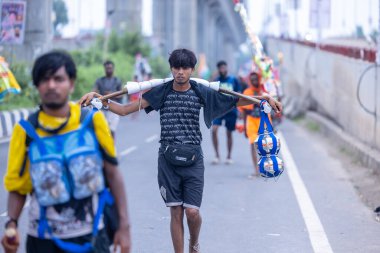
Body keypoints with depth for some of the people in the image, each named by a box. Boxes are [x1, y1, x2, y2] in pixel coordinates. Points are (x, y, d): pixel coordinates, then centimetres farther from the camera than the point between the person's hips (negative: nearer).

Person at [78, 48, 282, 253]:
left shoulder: (201, 92, 0)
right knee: (176, 212, 3)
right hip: (168, 159, 1)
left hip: (193, 159, 0)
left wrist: (264, 98, -7)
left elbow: (236, 101, 5)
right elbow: (124, 110, 0)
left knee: (192, 211, -7)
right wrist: (98, 99, -12)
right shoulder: (161, 92, 0)